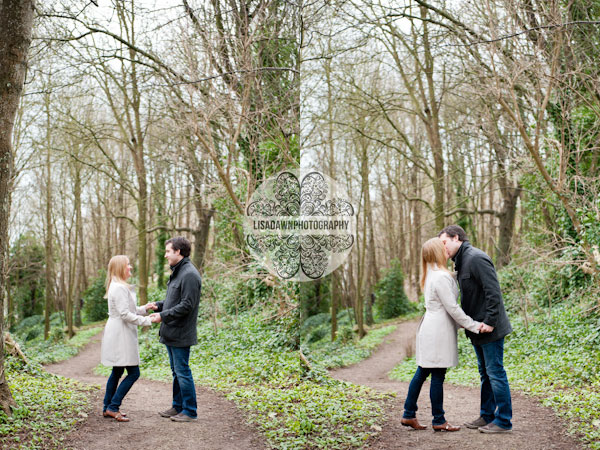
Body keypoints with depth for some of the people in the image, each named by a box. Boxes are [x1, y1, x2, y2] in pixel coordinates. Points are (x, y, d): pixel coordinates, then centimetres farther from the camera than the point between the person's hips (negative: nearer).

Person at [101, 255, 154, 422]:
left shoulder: (119, 287, 17)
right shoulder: (119, 288, -17)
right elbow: (125, 314, -22)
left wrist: (144, 309, 9)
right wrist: (147, 321, -21)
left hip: (119, 336, 11)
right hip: (121, 335, -11)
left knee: (117, 372, 15)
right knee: (133, 372, -9)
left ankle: (107, 408, 21)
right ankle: (113, 407, -6)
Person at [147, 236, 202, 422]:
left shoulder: (189, 275, -18)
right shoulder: (177, 272, 15)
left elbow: (187, 305, -22)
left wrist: (163, 316, -19)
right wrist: (159, 305, 7)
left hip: (181, 334, -10)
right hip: (170, 333, 10)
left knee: (182, 372, -4)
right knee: (176, 371, 17)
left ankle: (190, 411, 5)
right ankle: (178, 407, 27)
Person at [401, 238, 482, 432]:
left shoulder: (430, 275, 15)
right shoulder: (441, 277, -16)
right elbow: (452, 308, -17)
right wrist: (474, 326, -13)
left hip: (429, 329, 10)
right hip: (438, 330, -10)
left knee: (422, 372, 13)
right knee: (437, 376, -2)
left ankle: (409, 415, 18)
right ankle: (438, 421, 6)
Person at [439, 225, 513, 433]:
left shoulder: (476, 258, -17)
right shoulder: (462, 261, 15)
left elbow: (493, 291, -23)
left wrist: (490, 321, -23)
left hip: (490, 329, -10)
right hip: (477, 330, 10)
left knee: (495, 373, -4)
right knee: (485, 373, 16)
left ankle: (503, 421, 3)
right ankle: (487, 416, 25)